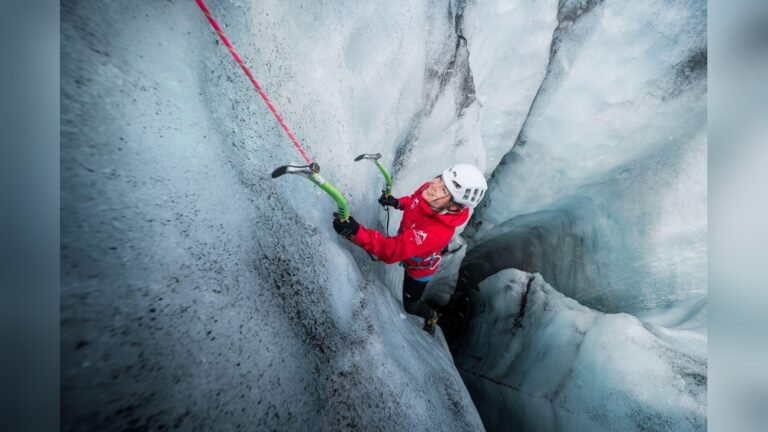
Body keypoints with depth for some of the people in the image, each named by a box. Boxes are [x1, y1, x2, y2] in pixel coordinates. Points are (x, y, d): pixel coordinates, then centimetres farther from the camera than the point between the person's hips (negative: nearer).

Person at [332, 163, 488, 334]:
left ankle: (431, 316, 53)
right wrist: (398, 202, -19)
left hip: (419, 267, -5)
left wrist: (356, 232, -66)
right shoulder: (428, 189, -29)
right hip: (409, 248, 6)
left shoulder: (438, 232, -51)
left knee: (410, 306, 20)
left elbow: (392, 250, -54)